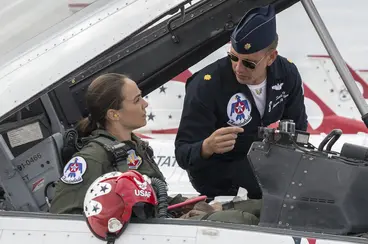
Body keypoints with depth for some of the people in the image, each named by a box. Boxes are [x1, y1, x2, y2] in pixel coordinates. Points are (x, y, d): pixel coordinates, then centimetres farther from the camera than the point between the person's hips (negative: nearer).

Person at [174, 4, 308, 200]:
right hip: (216, 169, -6)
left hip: (258, 158, 6)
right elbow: (183, 154, -29)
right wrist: (207, 147, -50)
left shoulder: (286, 73, -13)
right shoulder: (205, 85, -28)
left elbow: (298, 128, 3)